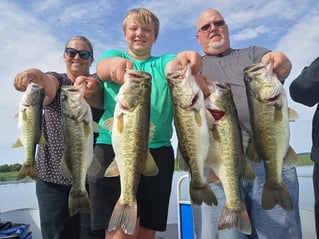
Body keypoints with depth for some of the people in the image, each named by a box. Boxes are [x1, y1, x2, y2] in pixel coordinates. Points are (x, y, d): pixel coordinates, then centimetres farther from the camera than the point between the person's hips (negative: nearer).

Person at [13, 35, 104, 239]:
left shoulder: (96, 83, 6)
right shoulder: (56, 79, 9)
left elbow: (97, 100, -19)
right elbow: (48, 84, -17)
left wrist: (90, 91, -43)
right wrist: (35, 74, -41)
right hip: (53, 173, 1)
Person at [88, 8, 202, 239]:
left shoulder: (163, 62, 14)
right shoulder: (113, 55, 13)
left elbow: (175, 67, -9)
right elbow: (102, 68, -10)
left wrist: (184, 60, -34)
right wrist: (116, 63, -35)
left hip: (157, 151, 2)